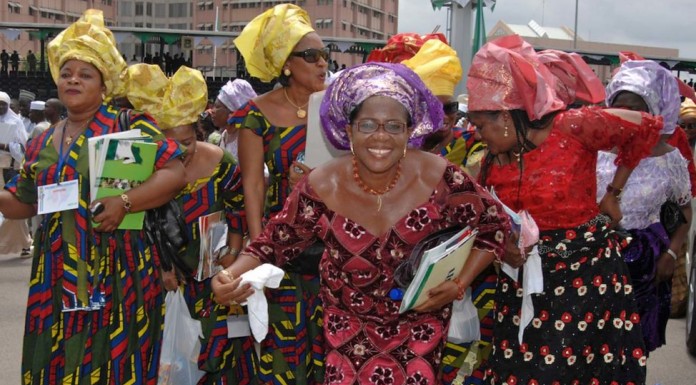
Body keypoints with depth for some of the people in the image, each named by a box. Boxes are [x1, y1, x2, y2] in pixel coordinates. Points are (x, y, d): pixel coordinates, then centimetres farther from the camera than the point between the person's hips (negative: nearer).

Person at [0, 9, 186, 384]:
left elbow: (175, 172, -11)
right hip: (57, 279, 5)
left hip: (118, 277, -5)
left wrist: (125, 201, -20)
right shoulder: (42, 143, 14)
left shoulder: (129, 125, -2)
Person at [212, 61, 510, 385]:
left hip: (420, 322, 0)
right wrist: (233, 275, -24)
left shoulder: (437, 178, -19)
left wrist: (459, 284, -15)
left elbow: (493, 226, -4)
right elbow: (274, 243, -5)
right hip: (349, 323, 1)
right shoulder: (322, 187, -17)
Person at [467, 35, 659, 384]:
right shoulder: (494, 159, 2)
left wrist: (613, 193, 0)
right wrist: (503, 244, -8)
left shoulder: (572, 127, -15)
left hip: (586, 273, -5)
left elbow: (646, 128, -4)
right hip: (524, 278, 5)